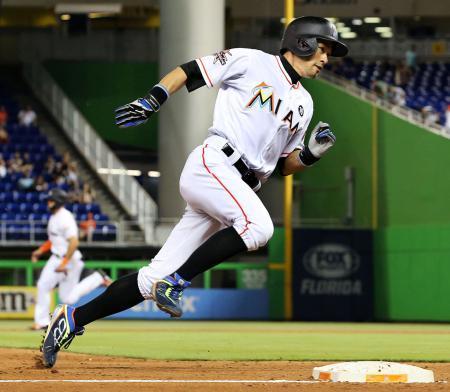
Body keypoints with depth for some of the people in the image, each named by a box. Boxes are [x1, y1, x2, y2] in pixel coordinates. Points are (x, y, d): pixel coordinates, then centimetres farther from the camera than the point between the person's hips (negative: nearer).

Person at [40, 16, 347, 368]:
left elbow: (285, 165, 23)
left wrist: (311, 153, 3)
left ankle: (73, 319, 6)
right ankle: (175, 283, -24)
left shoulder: (303, 103, 21)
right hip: (211, 165, -7)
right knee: (258, 226, -34)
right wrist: (152, 100, -10)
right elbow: (189, 72, 4)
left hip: (240, 188, 7)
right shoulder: (252, 62, 2)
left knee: (156, 279, -1)